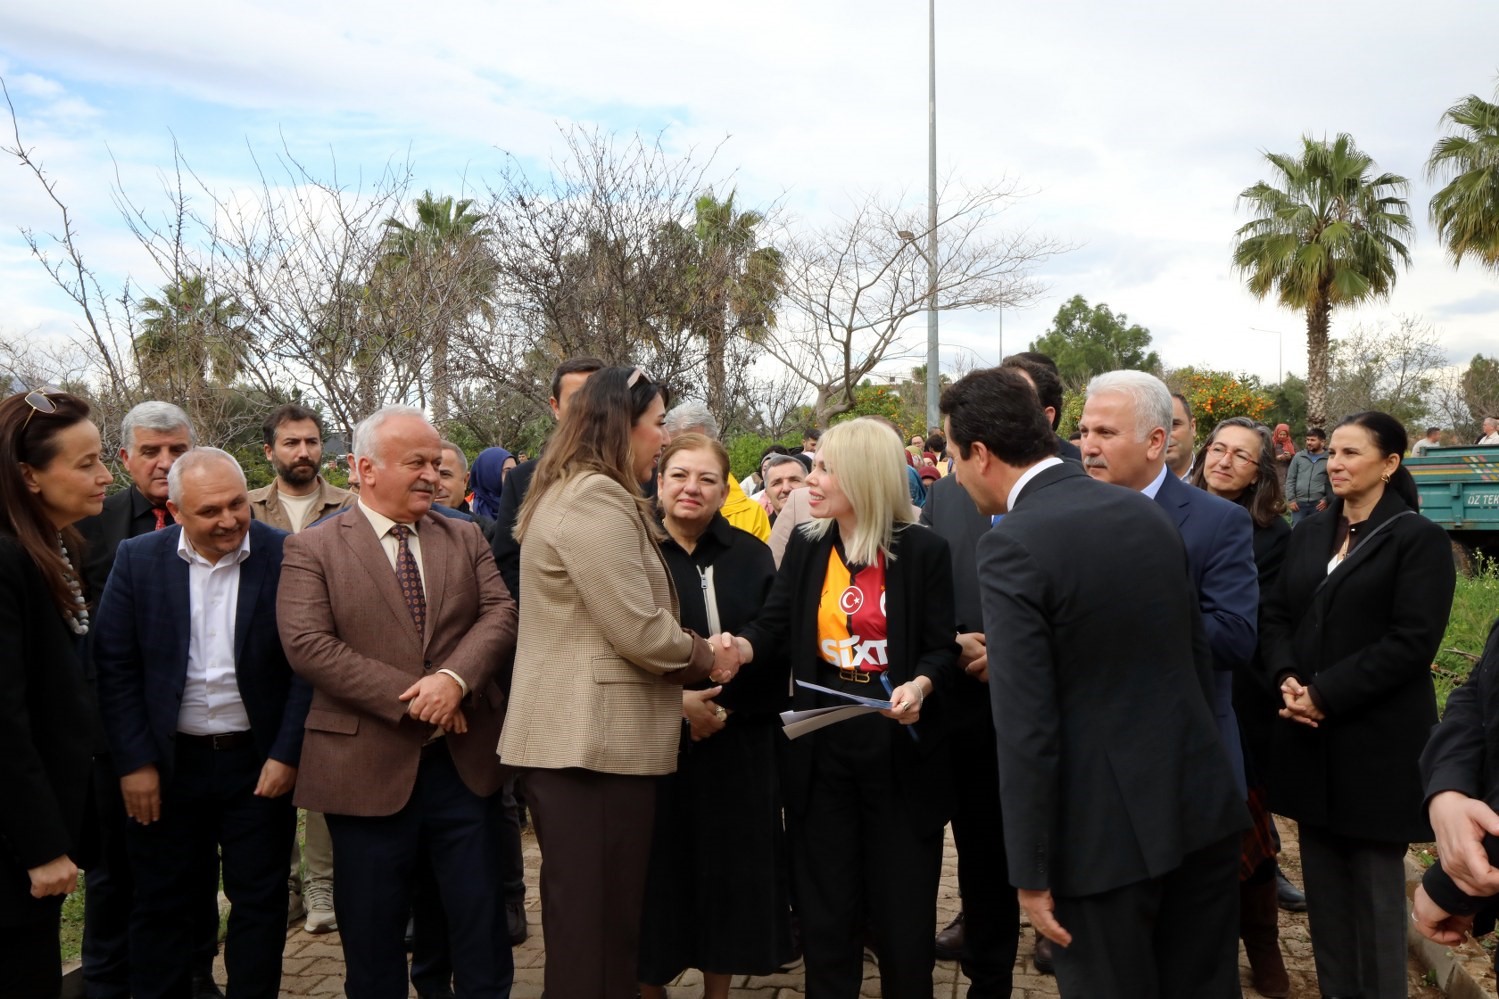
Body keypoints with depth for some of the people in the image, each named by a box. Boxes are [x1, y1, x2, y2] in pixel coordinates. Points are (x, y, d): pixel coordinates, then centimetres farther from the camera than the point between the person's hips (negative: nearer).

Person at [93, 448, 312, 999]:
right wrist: (134, 762, -5)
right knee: (160, 902, 14)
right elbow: (114, 665, -2)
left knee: (260, 901, 10)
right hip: (167, 762, 1)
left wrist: (287, 753, -10)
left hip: (259, 763, -1)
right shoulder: (138, 560, -4)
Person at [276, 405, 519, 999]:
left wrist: (456, 678, -20)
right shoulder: (312, 549, -2)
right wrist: (410, 699, -18)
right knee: (372, 937, 12)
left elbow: (501, 612, -1)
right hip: (368, 769, -2)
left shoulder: (465, 538, 10)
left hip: (464, 761, 3)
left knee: (482, 922, 11)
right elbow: (307, 644, -13)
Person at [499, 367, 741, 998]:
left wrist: (687, 682, 17)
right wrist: (707, 658, -3)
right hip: (595, 741, -10)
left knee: (587, 915, 18)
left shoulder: (572, 495, 17)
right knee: (597, 923, 0)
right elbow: (639, 630, -20)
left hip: (581, 738, 10)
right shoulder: (596, 500, -16)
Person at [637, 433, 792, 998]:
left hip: (738, 746, 2)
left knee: (729, 870, 9)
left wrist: (721, 701, -10)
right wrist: (675, 700, -17)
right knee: (659, 873, 5)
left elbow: (774, 649, 2)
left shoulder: (749, 555, 6)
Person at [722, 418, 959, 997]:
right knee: (826, 900, 13)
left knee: (901, 902, 9)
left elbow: (942, 649, -6)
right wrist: (743, 647, -22)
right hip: (820, 745, 3)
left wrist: (920, 686, -26)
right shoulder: (805, 546, 4)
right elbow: (775, 624, -2)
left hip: (899, 744, -3)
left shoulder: (923, 550, -7)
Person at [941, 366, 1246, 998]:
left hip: (1105, 830, -7)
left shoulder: (1012, 547, -17)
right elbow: (1198, 658, 11)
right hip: (1201, 804, 7)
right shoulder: (1148, 514, 5)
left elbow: (1026, 729, -19)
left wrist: (1030, 872, -12)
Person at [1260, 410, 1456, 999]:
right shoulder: (1310, 532, 12)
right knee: (1323, 876, 12)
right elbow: (1277, 614, 9)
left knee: (1375, 880, 5)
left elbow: (1412, 642, -15)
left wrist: (1326, 693, -18)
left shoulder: (1419, 540, -6)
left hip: (1378, 740, -5)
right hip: (1310, 736, 5)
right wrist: (1286, 678, -9)